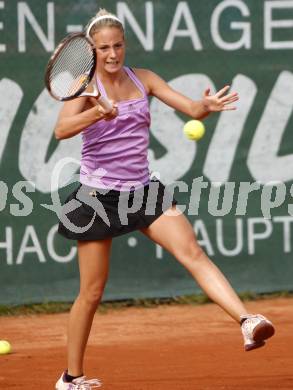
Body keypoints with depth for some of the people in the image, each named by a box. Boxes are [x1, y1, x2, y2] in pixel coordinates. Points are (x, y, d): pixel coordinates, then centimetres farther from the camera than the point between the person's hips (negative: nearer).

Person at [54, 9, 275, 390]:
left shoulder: (143, 79, 5)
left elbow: (191, 108, -1)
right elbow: (61, 129, -25)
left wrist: (208, 106, -25)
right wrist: (97, 113, -44)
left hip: (142, 190, 3)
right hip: (98, 196, -3)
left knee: (193, 252, -18)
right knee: (91, 293, 3)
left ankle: (247, 322, -32)